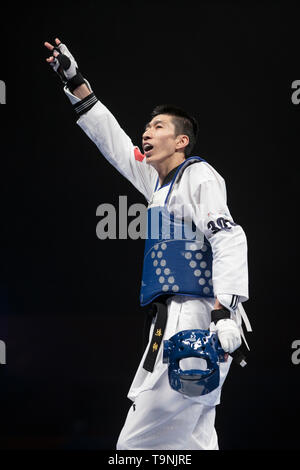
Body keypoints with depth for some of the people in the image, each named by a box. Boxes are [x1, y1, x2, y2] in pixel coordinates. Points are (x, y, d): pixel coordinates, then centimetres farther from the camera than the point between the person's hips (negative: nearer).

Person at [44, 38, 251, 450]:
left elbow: (229, 241, -16)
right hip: (174, 320, 9)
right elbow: (114, 142, 32)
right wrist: (74, 82, 32)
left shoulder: (198, 176, -4)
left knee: (139, 442, -14)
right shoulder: (159, 182, 23)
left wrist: (225, 314, -27)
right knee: (193, 438, 3)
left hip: (196, 319, -9)